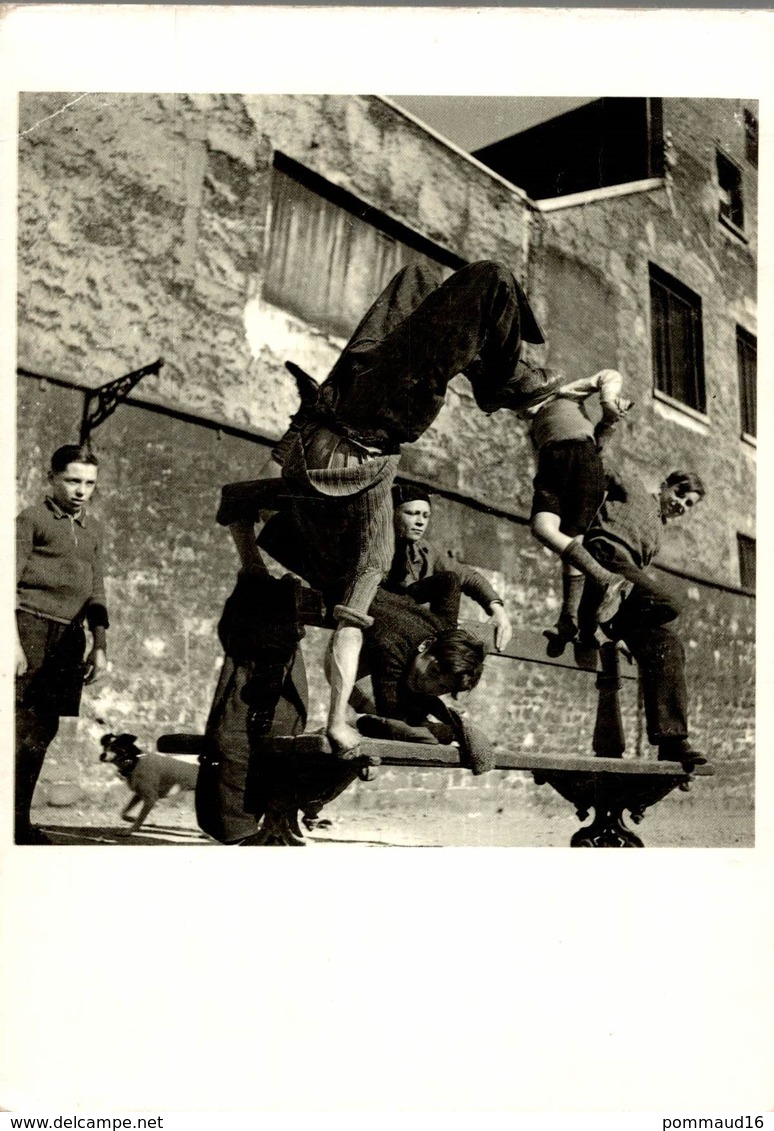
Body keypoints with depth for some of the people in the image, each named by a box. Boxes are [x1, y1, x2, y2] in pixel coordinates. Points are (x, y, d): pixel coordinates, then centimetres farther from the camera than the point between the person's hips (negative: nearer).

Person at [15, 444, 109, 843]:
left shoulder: (93, 529, 18)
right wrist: (13, 641, -14)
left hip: (69, 638, 6)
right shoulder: (32, 518, 0)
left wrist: (99, 646, 15)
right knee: (24, 728, -12)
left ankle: (19, 819, 12)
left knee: (44, 729, 5)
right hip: (31, 626, -6)